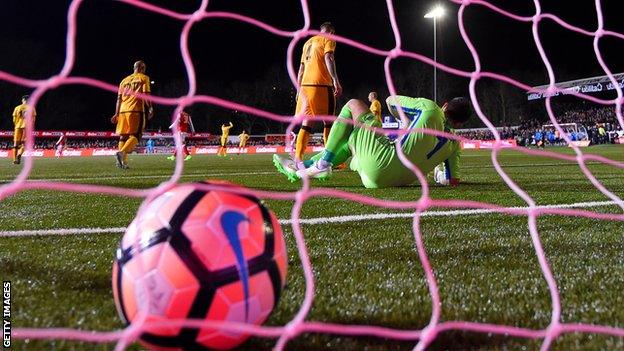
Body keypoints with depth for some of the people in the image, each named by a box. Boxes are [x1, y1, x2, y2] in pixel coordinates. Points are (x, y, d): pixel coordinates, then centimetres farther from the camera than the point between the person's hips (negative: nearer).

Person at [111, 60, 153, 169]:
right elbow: (145, 95, -5)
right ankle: (122, 152, -30)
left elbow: (119, 98, 18)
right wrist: (150, 108, -3)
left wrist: (116, 114, 17)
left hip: (123, 110, 5)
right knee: (135, 135, -7)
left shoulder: (124, 80, 22)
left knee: (123, 136, 9)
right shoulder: (144, 78, 7)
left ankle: (123, 162, 3)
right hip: (136, 110, -5)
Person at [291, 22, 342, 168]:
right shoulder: (328, 39, 4)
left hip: (305, 84, 6)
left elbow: (301, 68, 23)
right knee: (328, 121, 0)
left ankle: (298, 157, -3)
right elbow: (328, 59, -13)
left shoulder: (308, 42, 25)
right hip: (321, 84, -6)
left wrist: (298, 89, 24)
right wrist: (336, 81, -20)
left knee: (307, 122, 4)